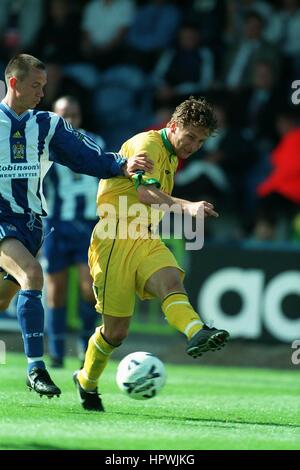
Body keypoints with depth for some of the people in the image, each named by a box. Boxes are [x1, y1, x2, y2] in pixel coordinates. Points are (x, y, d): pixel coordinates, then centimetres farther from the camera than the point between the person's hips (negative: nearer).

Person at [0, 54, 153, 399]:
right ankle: (35, 367, -27)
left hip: (30, 223, 5)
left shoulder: (48, 126, 8)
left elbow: (89, 157, 4)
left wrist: (123, 166, -12)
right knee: (31, 275, -27)